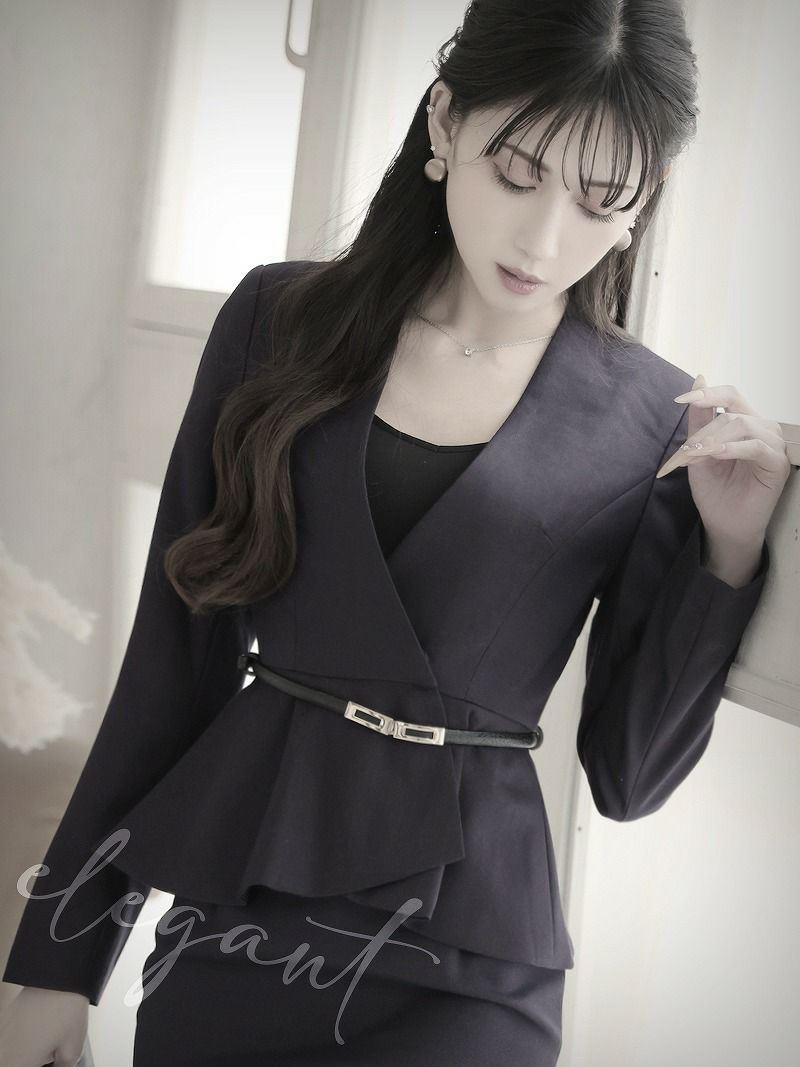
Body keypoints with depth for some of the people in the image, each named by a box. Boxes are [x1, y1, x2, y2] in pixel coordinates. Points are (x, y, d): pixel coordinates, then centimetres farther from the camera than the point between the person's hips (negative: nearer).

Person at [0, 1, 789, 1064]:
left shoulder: (659, 425, -5)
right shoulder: (282, 319, -3)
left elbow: (628, 774, 0)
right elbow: (179, 646, 1)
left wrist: (730, 555, -13)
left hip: (459, 972, -1)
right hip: (229, 909, 2)